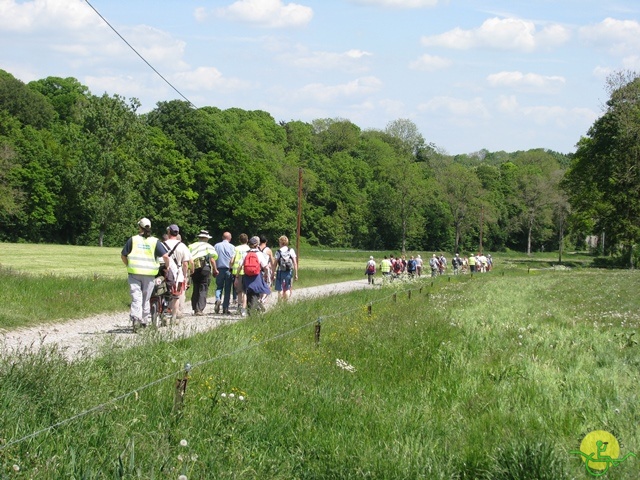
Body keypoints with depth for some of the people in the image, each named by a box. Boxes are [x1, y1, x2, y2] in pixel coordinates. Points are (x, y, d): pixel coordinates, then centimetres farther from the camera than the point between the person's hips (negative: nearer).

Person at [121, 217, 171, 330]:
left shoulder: (133, 239, 2)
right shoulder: (155, 241, 0)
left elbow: (123, 255, 6)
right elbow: (165, 256, -7)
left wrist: (128, 266, 20)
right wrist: (167, 267, 10)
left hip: (134, 273, 0)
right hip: (149, 274, 0)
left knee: (136, 297, -2)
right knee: (146, 298, 13)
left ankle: (135, 318, -22)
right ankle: (145, 320, 19)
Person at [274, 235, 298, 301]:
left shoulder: (278, 252, -6)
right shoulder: (291, 251, 1)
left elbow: (275, 264, -6)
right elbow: (295, 263, 0)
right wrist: (296, 274, 6)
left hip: (280, 272, -2)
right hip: (289, 272, 2)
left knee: (280, 290, 4)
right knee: (287, 289, 13)